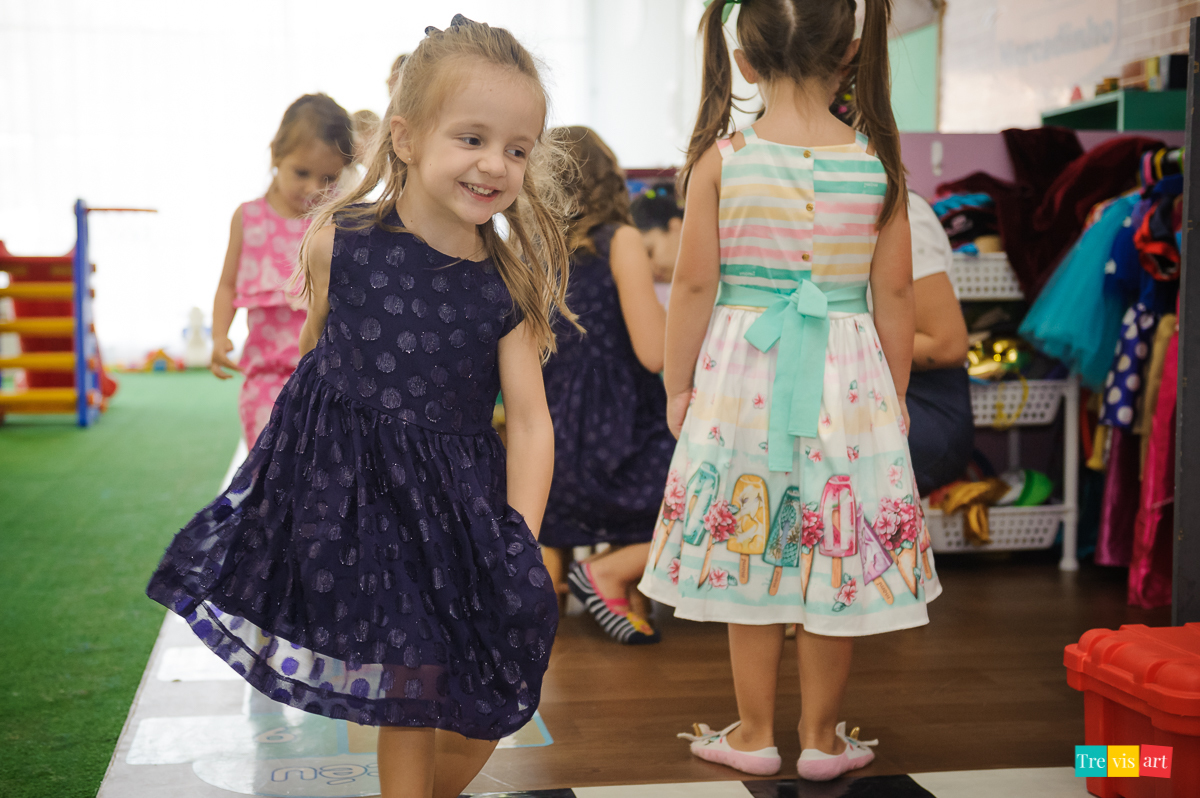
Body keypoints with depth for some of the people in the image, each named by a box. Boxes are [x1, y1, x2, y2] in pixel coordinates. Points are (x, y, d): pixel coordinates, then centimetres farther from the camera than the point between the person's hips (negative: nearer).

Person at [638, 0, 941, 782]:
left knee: (748, 550, 11)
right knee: (840, 551, 11)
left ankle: (755, 733, 23)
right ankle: (823, 737, 23)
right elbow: (895, 292, 0)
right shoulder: (879, 160, -4)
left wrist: (677, 385, 6)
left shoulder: (721, 158, -7)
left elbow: (694, 285, -5)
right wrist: (897, 394, 12)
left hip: (743, 376, 0)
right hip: (848, 381, 1)